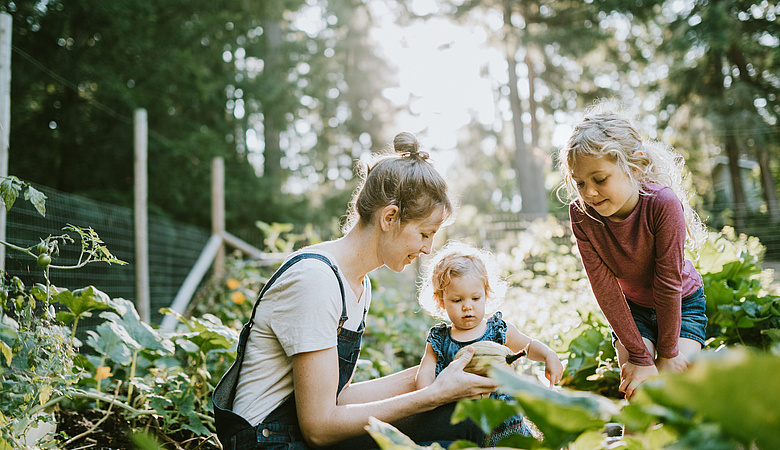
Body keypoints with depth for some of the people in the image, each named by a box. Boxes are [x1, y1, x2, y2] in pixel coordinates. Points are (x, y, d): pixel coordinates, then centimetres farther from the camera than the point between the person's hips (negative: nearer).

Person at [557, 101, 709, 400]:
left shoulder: (662, 203, -34)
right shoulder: (580, 213, -26)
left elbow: (668, 282, -27)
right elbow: (604, 287, -22)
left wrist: (667, 351, -17)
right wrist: (639, 355, -20)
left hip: (682, 304, -2)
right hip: (631, 309, 2)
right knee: (637, 392, -11)